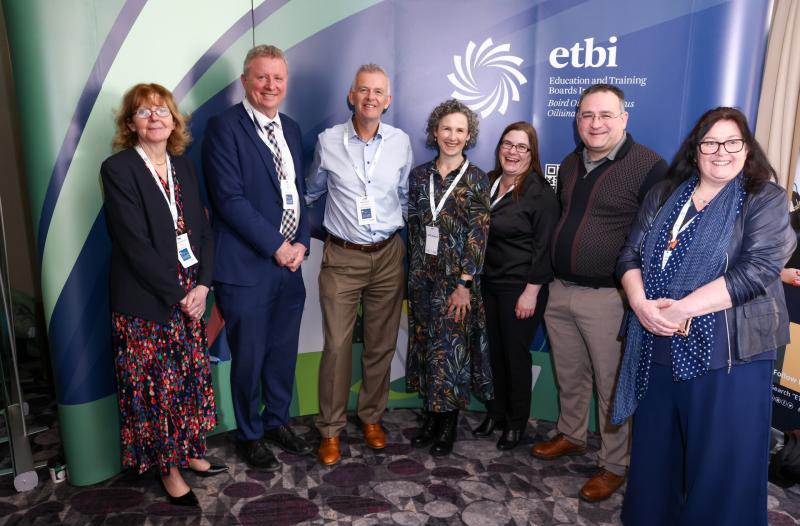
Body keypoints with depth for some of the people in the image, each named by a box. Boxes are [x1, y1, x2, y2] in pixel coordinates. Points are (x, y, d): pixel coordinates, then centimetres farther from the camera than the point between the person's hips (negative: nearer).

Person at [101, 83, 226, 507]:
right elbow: (134, 244, -16)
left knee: (191, 378, 14)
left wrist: (202, 284, -5)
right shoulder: (117, 169, -10)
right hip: (145, 302, -5)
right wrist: (177, 294, -14)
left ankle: (190, 452, 33)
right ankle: (167, 469, 24)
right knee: (156, 388, 7)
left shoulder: (183, 166, 8)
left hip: (190, 295, 5)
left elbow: (202, 230, 7)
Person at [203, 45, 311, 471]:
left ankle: (277, 421, 38)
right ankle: (250, 434, 29)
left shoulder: (291, 129, 13)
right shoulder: (224, 127, -9)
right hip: (246, 267, -6)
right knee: (249, 358, 8)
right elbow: (229, 198, -16)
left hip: (289, 263, 6)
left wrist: (301, 243, 0)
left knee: (283, 352, 17)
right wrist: (276, 246, -14)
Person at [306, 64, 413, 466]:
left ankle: (372, 418, 28)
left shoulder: (401, 142, 2)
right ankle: (330, 429, 14)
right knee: (337, 345, -2)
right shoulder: (328, 141, -2)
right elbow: (312, 192, 14)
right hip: (342, 256, -2)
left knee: (381, 344, 10)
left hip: (388, 255, 2)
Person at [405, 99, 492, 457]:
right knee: (425, 346, 11)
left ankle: (448, 423, 19)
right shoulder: (420, 175, 5)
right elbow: (413, 226, 9)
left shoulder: (476, 179, -5)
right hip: (422, 276, 4)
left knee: (450, 349, 2)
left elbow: (478, 235, -9)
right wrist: (415, 271, 5)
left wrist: (464, 285, -14)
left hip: (456, 278, -4)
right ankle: (431, 416, 26)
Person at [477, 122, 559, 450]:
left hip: (521, 288, -5)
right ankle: (495, 413, 31)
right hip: (489, 284, 6)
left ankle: (516, 423, 24)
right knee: (494, 350, 14)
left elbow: (544, 247, -13)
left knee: (516, 354, 5)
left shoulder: (539, 193, -12)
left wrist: (531, 291, -16)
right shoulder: (489, 183, 7)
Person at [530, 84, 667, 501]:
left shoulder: (648, 167, -11)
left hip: (609, 298, -6)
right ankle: (571, 436, 40)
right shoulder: (569, 165, 11)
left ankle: (615, 465, 23)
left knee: (613, 385, 5)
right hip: (560, 291, 6)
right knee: (569, 375, 19)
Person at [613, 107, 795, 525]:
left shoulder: (766, 199, -2)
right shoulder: (664, 195, 11)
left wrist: (682, 308, -20)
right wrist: (641, 303, -13)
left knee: (722, 462, 5)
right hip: (658, 349, 4)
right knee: (655, 452, 16)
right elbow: (630, 255, 6)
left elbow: (758, 270, -15)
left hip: (728, 353, -4)